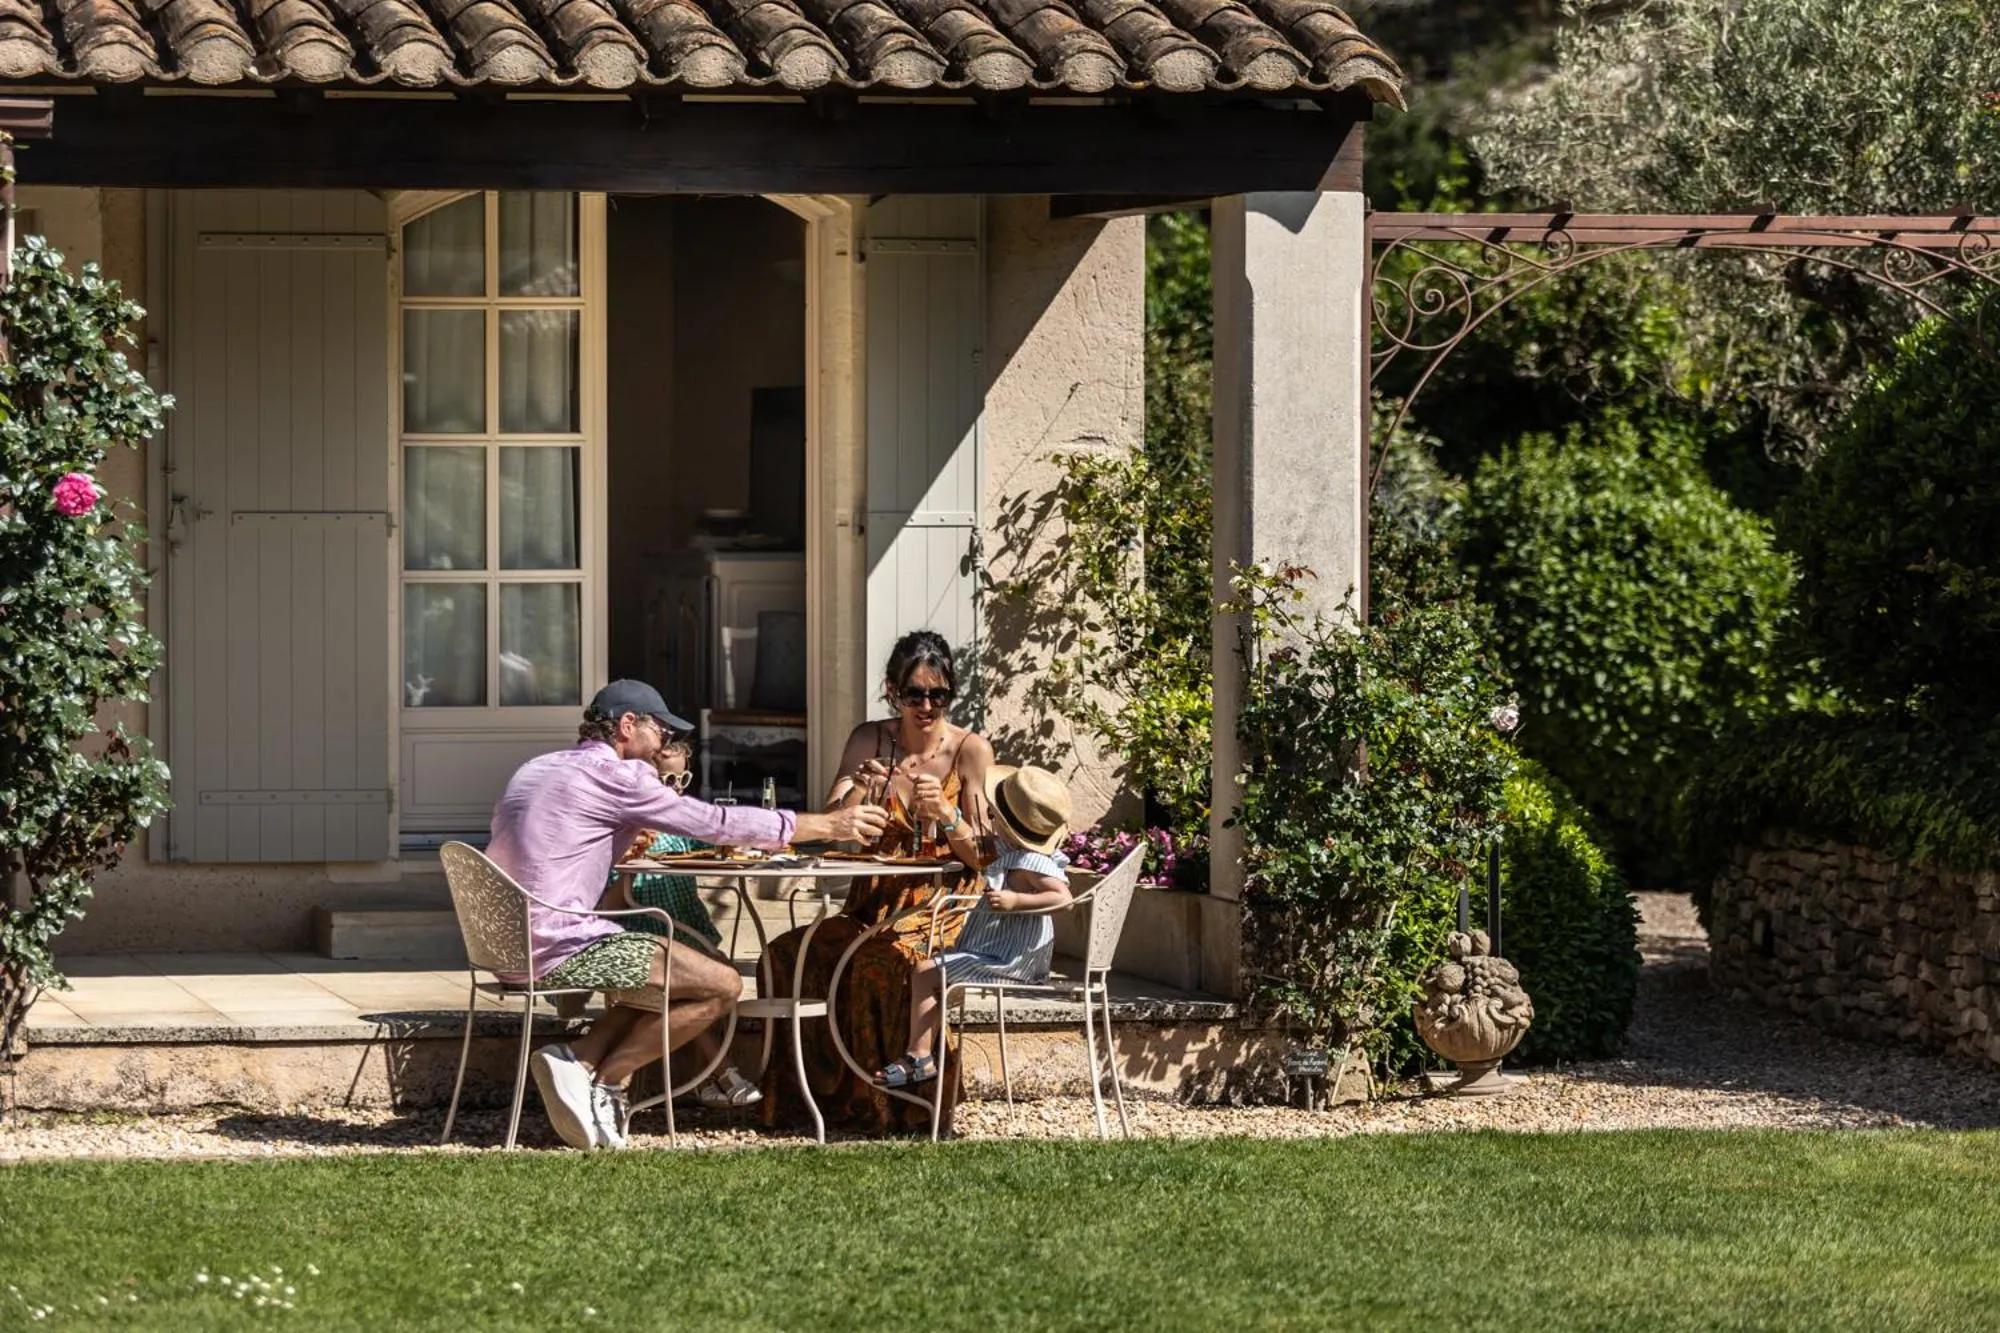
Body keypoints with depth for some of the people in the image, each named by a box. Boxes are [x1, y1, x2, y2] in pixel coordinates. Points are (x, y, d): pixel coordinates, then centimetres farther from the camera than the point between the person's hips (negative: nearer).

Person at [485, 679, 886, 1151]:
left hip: (506, 948, 9)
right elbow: (718, 823, -7)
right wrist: (828, 826, 1)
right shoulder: (611, 774, -8)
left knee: (658, 979, 24)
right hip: (558, 948, -9)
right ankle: (604, 1081, -2)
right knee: (721, 985, -4)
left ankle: (580, 1060, 3)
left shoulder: (537, 770, 19)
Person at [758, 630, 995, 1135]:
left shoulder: (970, 750, -3)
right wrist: (858, 789, -20)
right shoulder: (869, 741, 6)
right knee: (788, 954, -22)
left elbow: (982, 856, -5)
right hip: (874, 902, 4)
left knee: (884, 961, -35)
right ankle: (819, 1089, -10)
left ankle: (888, 1105, -19)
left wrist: (944, 816, -23)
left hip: (943, 908, -4)